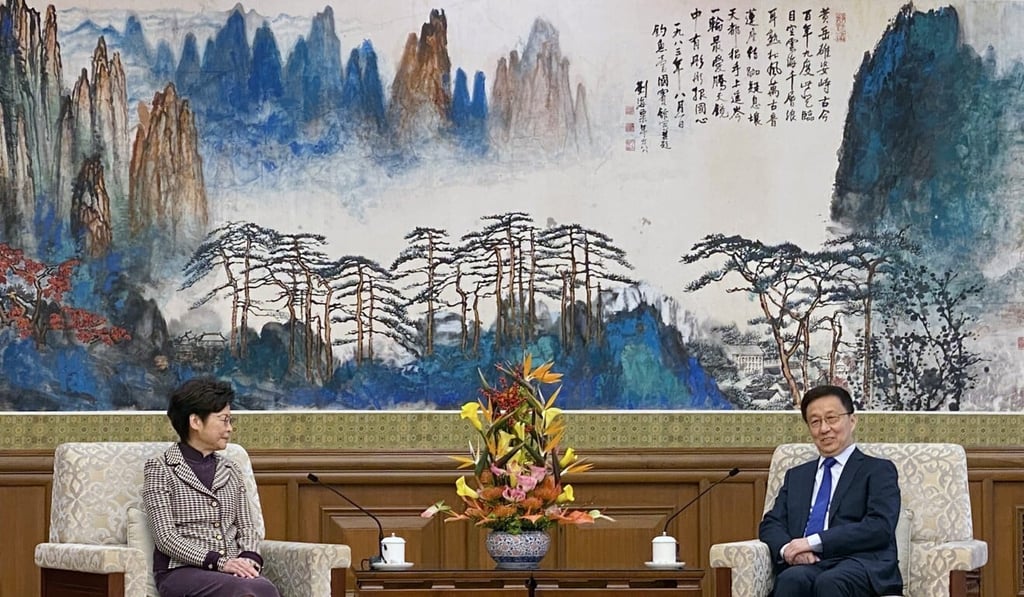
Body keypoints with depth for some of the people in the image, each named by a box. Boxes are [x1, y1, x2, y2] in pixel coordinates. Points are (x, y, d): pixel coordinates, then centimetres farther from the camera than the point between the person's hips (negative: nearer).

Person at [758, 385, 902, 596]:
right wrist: (787, 548, -6)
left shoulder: (878, 470, 13)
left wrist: (813, 542, -10)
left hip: (860, 565, -3)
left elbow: (880, 527, -3)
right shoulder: (796, 476, 30)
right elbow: (771, 524, 20)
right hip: (807, 564, 3)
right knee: (791, 580, -35)